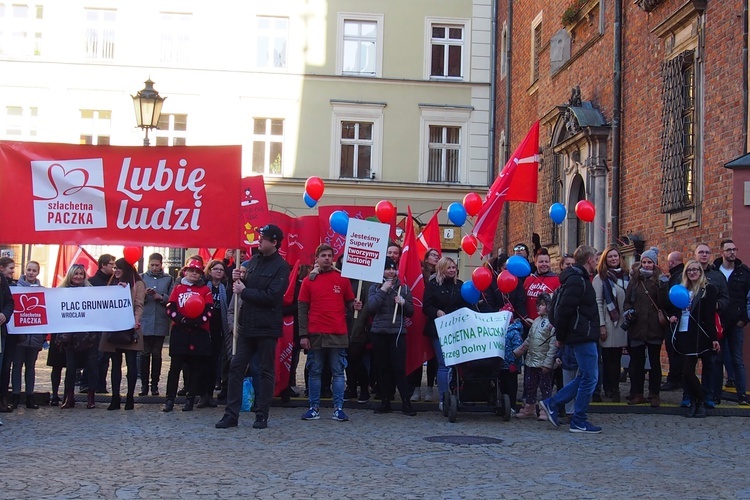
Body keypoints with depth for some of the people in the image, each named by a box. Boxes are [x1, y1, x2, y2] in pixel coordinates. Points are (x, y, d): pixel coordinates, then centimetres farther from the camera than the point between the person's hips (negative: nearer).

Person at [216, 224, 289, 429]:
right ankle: (231, 414, 9)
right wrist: (237, 280, -3)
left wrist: (244, 291, -11)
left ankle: (261, 416, 11)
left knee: (266, 372, 4)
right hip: (246, 325, 6)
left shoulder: (280, 266, -9)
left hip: (266, 328, -6)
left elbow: (271, 296, -19)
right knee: (236, 368, 4)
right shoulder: (253, 261, 12)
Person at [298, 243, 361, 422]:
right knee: (314, 372, 6)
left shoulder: (343, 279, 6)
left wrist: (355, 305, -13)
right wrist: (303, 335, -3)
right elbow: (302, 309, 4)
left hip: (338, 334, 0)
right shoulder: (308, 281, 5)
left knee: (338, 372, 2)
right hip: (315, 334, 0)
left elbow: (349, 302, 12)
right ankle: (314, 408, 12)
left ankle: (338, 408, 5)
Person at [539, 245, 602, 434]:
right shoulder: (577, 280, -15)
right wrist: (561, 337, -14)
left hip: (581, 336, 10)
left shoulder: (579, 278, 17)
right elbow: (564, 310, -21)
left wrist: (561, 336, 17)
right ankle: (579, 421, 3)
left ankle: (551, 403, 15)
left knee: (585, 377, 14)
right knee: (589, 377, -4)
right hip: (583, 337, -10)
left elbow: (563, 310, 20)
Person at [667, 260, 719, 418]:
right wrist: (672, 315, 2)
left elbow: (710, 316, -8)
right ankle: (694, 402, 14)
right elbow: (672, 308, 25)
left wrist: (713, 338, -13)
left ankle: (702, 402, 11)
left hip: (700, 336, -5)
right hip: (685, 336, 5)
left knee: (688, 372, -5)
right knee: (687, 372, 1)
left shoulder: (708, 289, -1)